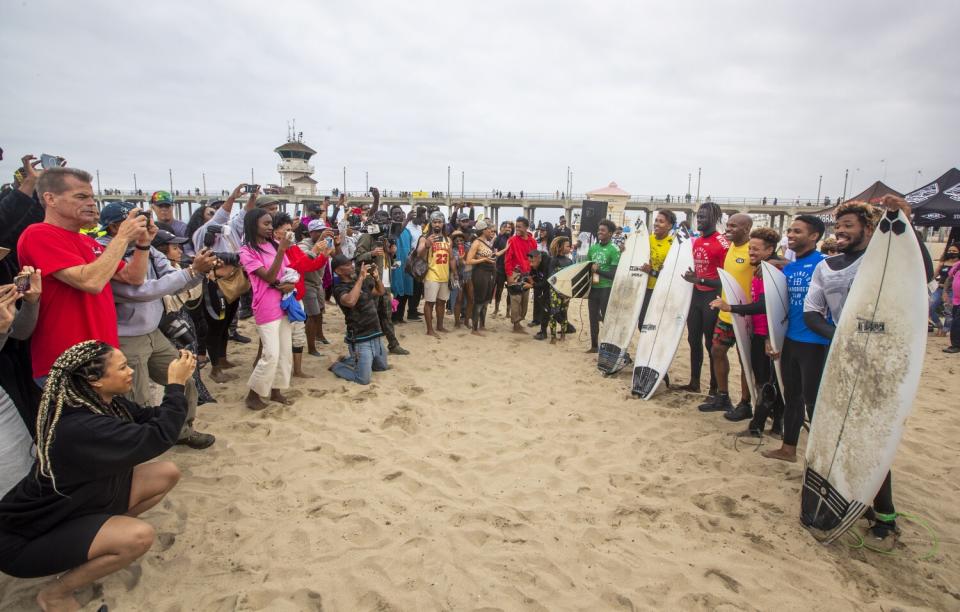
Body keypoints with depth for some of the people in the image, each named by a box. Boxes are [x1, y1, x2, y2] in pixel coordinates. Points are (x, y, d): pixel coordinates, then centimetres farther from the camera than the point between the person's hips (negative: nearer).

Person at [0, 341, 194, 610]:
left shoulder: (104, 402, -7)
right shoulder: (81, 427, -35)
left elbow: (151, 418, 3)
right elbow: (159, 436, -35)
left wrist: (178, 383, -11)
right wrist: (176, 385, -25)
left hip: (78, 502, 9)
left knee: (167, 474, -1)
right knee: (139, 536, -30)